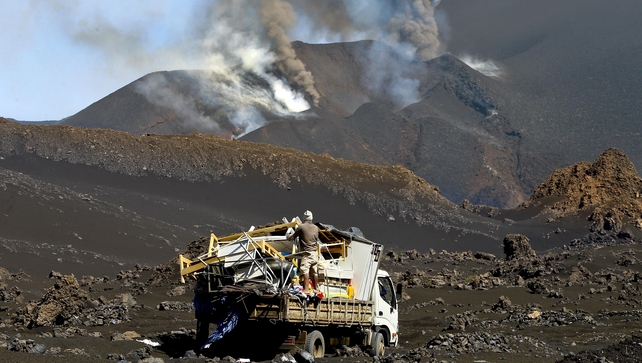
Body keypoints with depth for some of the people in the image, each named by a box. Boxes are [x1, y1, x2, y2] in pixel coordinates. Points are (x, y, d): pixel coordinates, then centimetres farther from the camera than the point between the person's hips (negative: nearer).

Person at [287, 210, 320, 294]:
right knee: (314, 271, 12)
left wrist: (289, 237, 24)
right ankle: (316, 288, 19)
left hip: (306, 252, -7)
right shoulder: (316, 228, 12)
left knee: (305, 270, -13)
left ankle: (306, 289, -22)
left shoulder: (301, 226, -6)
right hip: (315, 252, 7)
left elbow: (293, 237, 3)